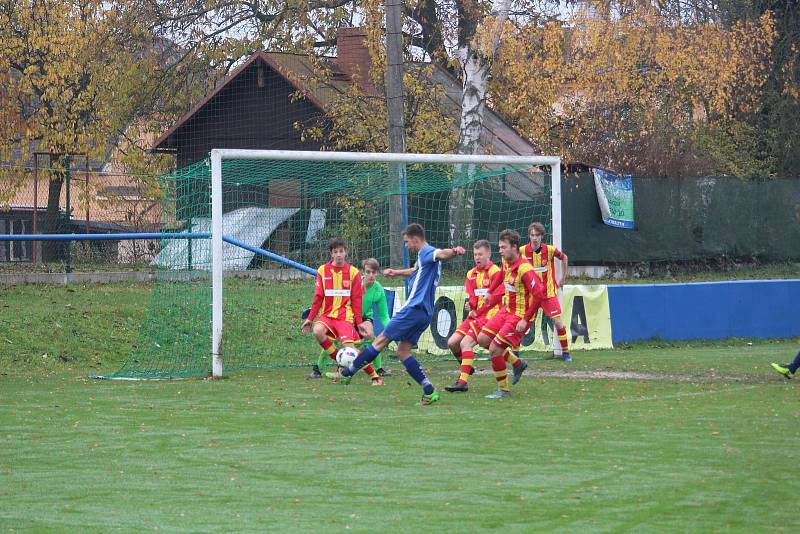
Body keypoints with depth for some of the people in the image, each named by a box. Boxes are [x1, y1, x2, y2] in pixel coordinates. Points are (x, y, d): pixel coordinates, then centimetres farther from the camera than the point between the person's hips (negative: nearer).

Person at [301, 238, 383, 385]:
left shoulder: (353, 272, 2)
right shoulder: (323, 270, 6)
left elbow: (357, 299, 4)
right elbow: (318, 297, 8)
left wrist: (359, 322, 0)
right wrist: (310, 318, 3)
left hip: (346, 316, -2)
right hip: (327, 314, 2)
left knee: (350, 348, -18)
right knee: (318, 331, -30)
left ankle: (374, 376, -3)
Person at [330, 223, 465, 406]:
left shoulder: (426, 252, -9)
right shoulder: (424, 256, 21)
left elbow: (441, 254, -32)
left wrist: (454, 252, -54)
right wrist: (397, 272, 56)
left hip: (413, 309, -10)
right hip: (425, 313, 10)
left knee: (381, 341, -2)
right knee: (403, 352, 8)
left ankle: (347, 374, 5)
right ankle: (429, 392, -1)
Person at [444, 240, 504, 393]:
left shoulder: (495, 271, -8)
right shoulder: (471, 274, 15)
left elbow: (496, 295, -14)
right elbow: (471, 295, 10)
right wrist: (471, 305, -14)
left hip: (489, 315, -8)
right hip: (475, 315, 8)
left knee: (466, 343, -21)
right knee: (452, 342, 1)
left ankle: (463, 382, -22)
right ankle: (466, 367, 23)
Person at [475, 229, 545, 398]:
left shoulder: (524, 268, -23)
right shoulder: (506, 264, 4)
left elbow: (539, 294, -26)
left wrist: (526, 320, -24)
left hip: (519, 317, -9)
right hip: (506, 311, 9)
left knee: (494, 349, -12)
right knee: (482, 339, 8)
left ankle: (504, 390, 2)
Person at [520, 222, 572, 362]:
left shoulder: (550, 250, -12)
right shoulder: (522, 251, -10)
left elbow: (564, 258, 9)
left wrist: (563, 278, 12)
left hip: (549, 292, -1)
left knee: (558, 322, -5)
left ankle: (565, 352, 9)